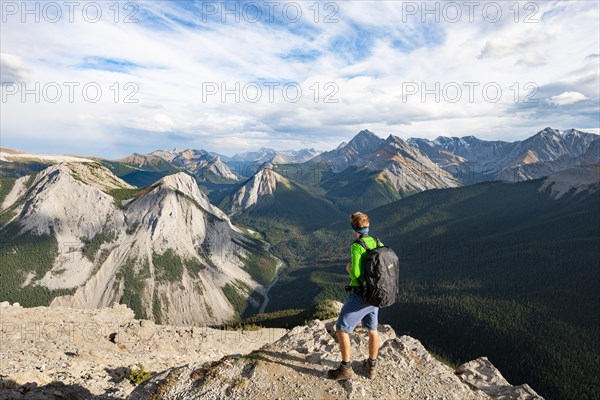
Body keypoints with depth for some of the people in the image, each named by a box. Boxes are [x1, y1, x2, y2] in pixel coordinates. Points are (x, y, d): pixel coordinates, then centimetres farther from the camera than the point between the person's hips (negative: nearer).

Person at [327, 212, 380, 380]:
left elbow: (356, 274, -28)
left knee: (341, 329, 7)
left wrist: (350, 269, -5)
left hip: (359, 296, -7)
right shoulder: (378, 244, 1)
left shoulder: (357, 246, -22)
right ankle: (371, 366, 36)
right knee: (372, 329, 22)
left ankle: (345, 368, 17)